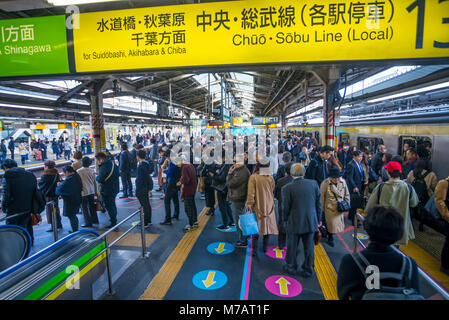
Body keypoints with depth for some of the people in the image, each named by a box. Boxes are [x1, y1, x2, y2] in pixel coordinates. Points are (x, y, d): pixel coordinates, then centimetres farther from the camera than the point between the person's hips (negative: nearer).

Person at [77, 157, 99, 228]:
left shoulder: (78, 171, -11)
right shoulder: (92, 171, 2)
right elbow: (95, 182, 8)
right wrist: (96, 191, 18)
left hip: (83, 192, -5)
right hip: (91, 191, 5)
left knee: (84, 208, 4)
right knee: (92, 206, 17)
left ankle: (88, 223, 8)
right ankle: (94, 220, 25)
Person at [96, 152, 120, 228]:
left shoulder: (104, 167, -23)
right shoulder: (112, 163, 6)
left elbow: (100, 179, -24)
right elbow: (118, 174, 14)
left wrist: (97, 177, -4)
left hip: (107, 190, -9)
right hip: (115, 188, 9)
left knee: (109, 206, 1)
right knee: (112, 204, 24)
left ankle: (113, 222, 7)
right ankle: (114, 219, 39)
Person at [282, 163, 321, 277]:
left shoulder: (287, 188, -17)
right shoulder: (314, 184, -6)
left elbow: (286, 207, -11)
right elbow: (318, 203, 1)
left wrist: (285, 220, 7)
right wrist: (318, 218, 13)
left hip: (294, 223, -3)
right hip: (311, 222, 3)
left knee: (292, 247, 16)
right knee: (309, 247, 16)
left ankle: (291, 267, 34)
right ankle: (308, 270, 30)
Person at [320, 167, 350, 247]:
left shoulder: (343, 182, -6)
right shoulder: (325, 183, -18)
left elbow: (346, 195, 9)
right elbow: (322, 197, -10)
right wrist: (322, 209, -5)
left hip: (340, 208, 5)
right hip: (330, 208, -4)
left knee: (339, 223, 16)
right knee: (331, 224, 1)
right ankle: (330, 238, 25)